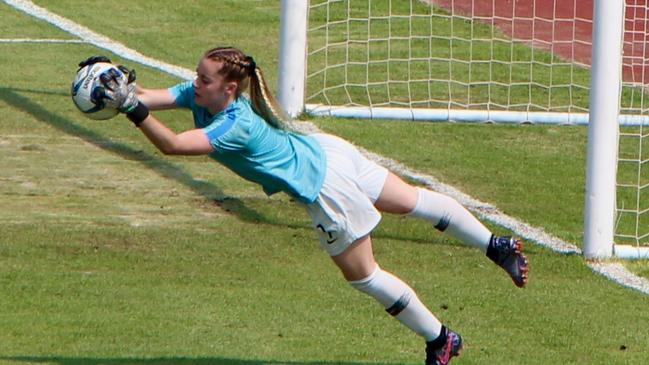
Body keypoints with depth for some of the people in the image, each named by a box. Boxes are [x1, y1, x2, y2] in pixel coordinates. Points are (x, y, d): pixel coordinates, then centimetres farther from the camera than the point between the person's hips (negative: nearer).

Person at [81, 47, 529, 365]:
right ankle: (498, 245, 38)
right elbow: (151, 97, -16)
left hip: (327, 187, -9)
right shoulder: (201, 96, -11)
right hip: (325, 152, 9)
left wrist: (134, 109, -52)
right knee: (414, 200, 21)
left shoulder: (234, 125, -34)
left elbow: (172, 144, -46)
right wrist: (122, 84, -33)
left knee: (362, 275, 8)